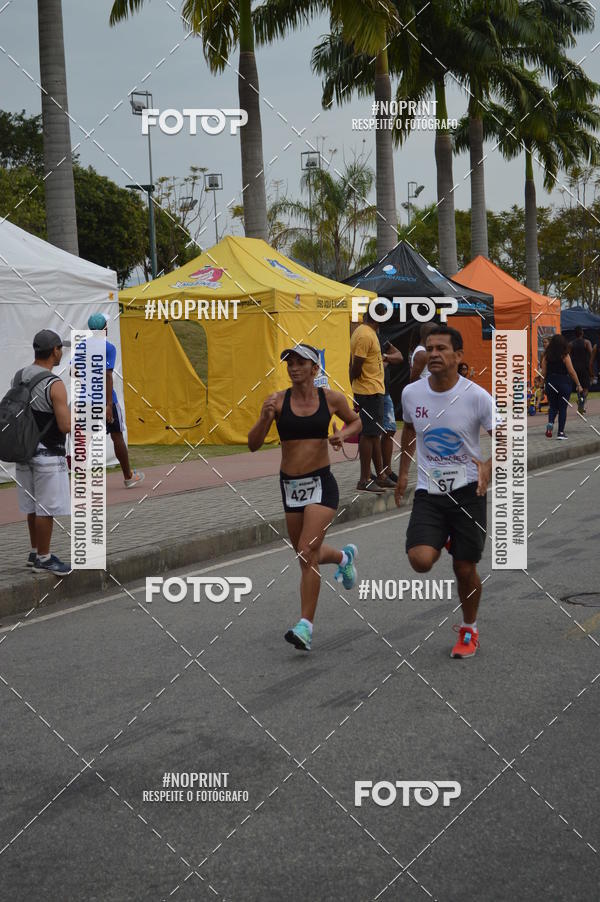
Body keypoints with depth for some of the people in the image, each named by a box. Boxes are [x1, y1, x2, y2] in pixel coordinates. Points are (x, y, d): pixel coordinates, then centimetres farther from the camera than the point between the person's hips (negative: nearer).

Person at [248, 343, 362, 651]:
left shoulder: (331, 398, -2)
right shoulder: (278, 400, -3)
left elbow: (356, 421, 17)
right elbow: (253, 444, -4)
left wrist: (342, 434, -4)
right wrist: (265, 417, -21)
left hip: (321, 483, -3)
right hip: (289, 485, 3)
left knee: (307, 553, -16)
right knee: (307, 556, 17)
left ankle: (305, 626, -11)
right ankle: (344, 557, 52)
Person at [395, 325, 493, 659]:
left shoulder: (477, 396, -13)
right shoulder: (411, 393, -2)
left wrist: (489, 466, -29)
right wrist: (403, 473, 23)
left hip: (468, 492, -2)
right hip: (428, 492, 2)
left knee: (465, 570, 3)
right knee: (420, 560, -18)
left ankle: (470, 630, 30)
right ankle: (442, 543, 21)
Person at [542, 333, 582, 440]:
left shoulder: (546, 356, -1)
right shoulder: (565, 356, -10)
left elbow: (543, 372, 2)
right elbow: (571, 372, -10)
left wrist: (543, 385, 14)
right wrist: (578, 385, -2)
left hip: (550, 383, 3)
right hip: (564, 383, -3)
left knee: (552, 406, 16)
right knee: (562, 408, 6)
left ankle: (550, 423, -11)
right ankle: (561, 432, 5)